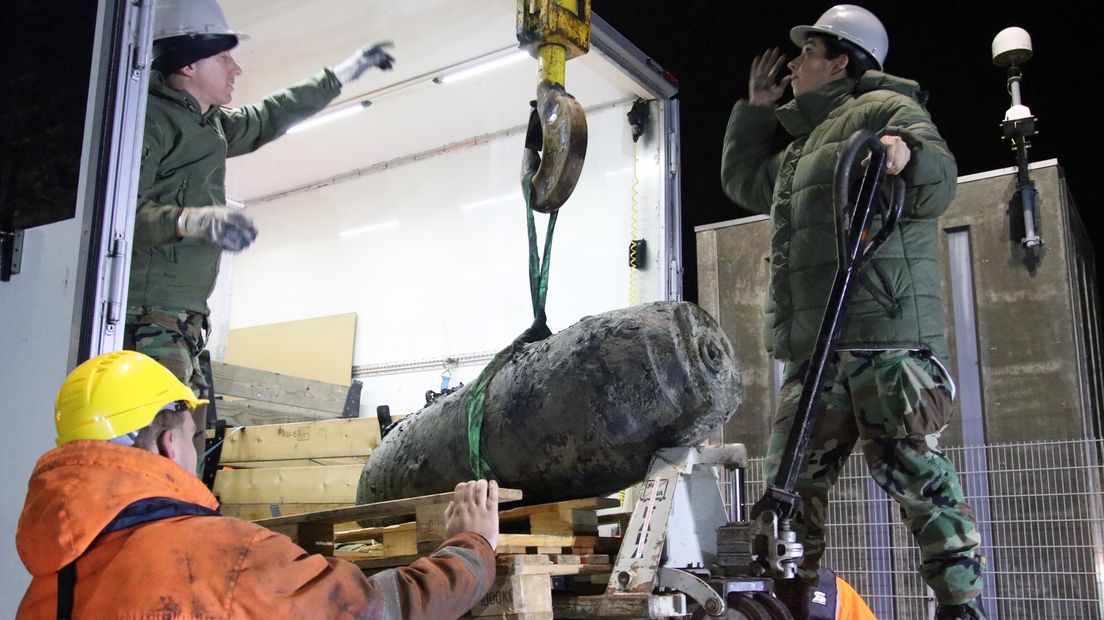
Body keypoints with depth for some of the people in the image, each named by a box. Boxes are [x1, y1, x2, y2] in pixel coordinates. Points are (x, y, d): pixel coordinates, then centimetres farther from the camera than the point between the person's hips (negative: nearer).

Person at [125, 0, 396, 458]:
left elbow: (275, 115, 38)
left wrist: (347, 71, 45)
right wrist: (193, 219, -34)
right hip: (148, 316, -10)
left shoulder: (210, 126, 24)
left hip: (181, 321, 10)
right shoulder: (150, 117, -5)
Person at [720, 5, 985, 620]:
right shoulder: (803, 145, 29)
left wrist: (909, 157, -32)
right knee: (792, 477, 7)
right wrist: (754, 108, 35)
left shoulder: (884, 107, 3)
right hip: (814, 346, 9)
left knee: (915, 472, -10)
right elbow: (743, 182, 41)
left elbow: (940, 184, -10)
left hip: (886, 334, -9)